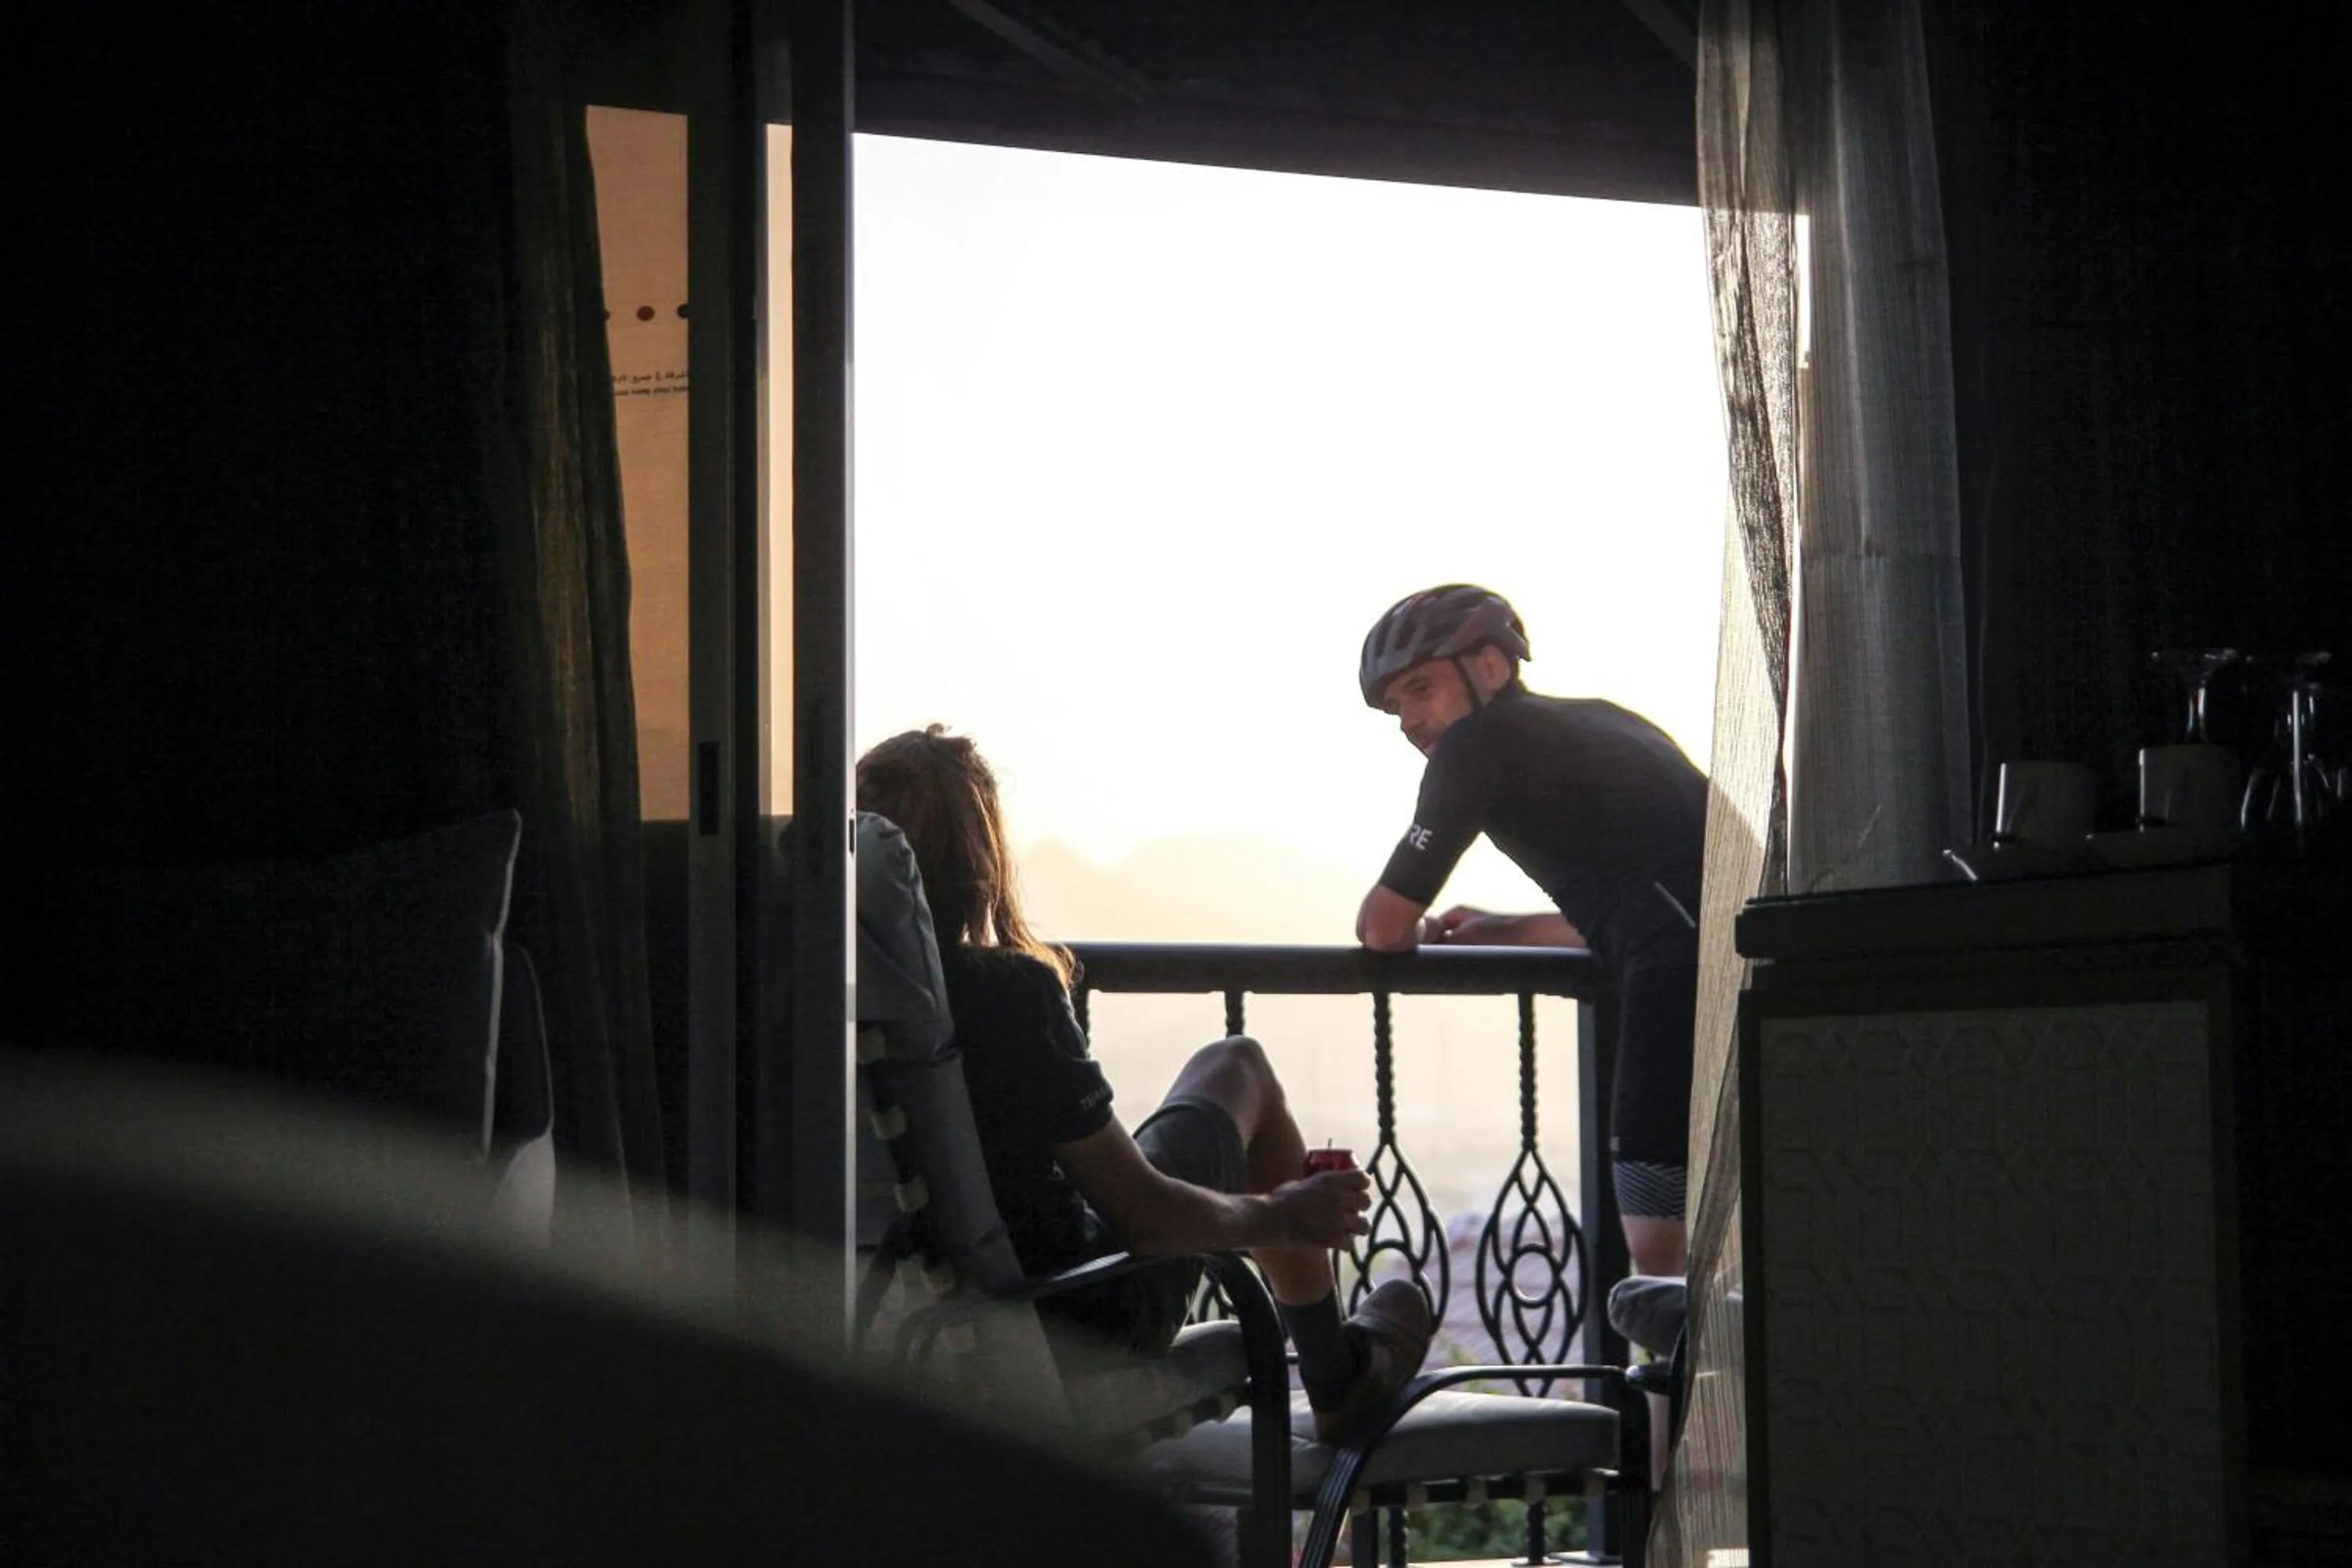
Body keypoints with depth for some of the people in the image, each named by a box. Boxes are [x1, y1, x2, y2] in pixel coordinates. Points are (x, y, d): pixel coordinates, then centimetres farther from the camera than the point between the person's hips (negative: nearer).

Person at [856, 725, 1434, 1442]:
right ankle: (1338, 1376, 32)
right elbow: (1144, 1213, -21)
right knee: (1237, 1067, 17)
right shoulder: (1004, 990, -27)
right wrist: (1282, 1217, -3)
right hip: (1083, 1323, -6)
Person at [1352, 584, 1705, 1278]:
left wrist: (1416, 938, 30)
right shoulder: (1603, 722, 28)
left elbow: (1383, 928, 7)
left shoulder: (1479, 745, 4)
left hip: (1686, 976, -9)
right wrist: (1504, 931, 43)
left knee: (1659, 1252, -9)